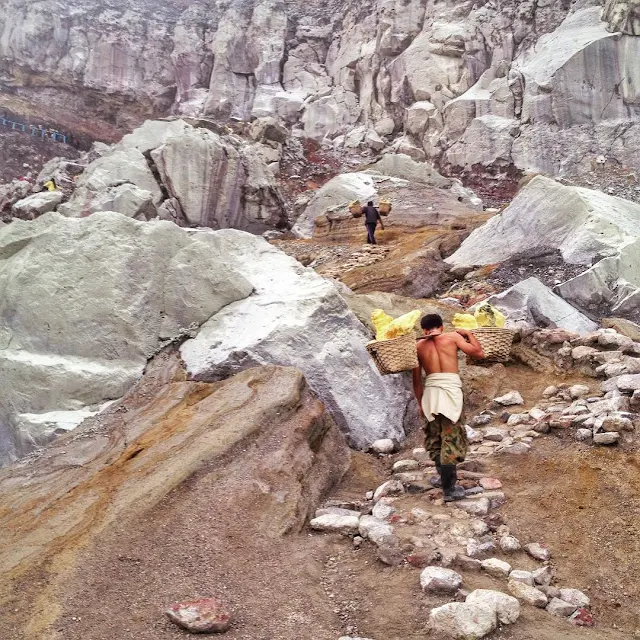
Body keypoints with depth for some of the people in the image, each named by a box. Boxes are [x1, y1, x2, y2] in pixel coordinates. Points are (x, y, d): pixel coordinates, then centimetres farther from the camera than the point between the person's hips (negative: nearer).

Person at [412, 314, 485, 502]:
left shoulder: (419, 345, 12)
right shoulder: (453, 336, 5)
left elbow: (417, 380, 12)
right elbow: (479, 353, 4)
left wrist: (420, 403, 23)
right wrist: (468, 334, 19)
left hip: (430, 392, 3)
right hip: (451, 391, -3)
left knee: (435, 437, 20)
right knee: (451, 438, 2)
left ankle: (446, 476, 33)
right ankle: (448, 489, 2)